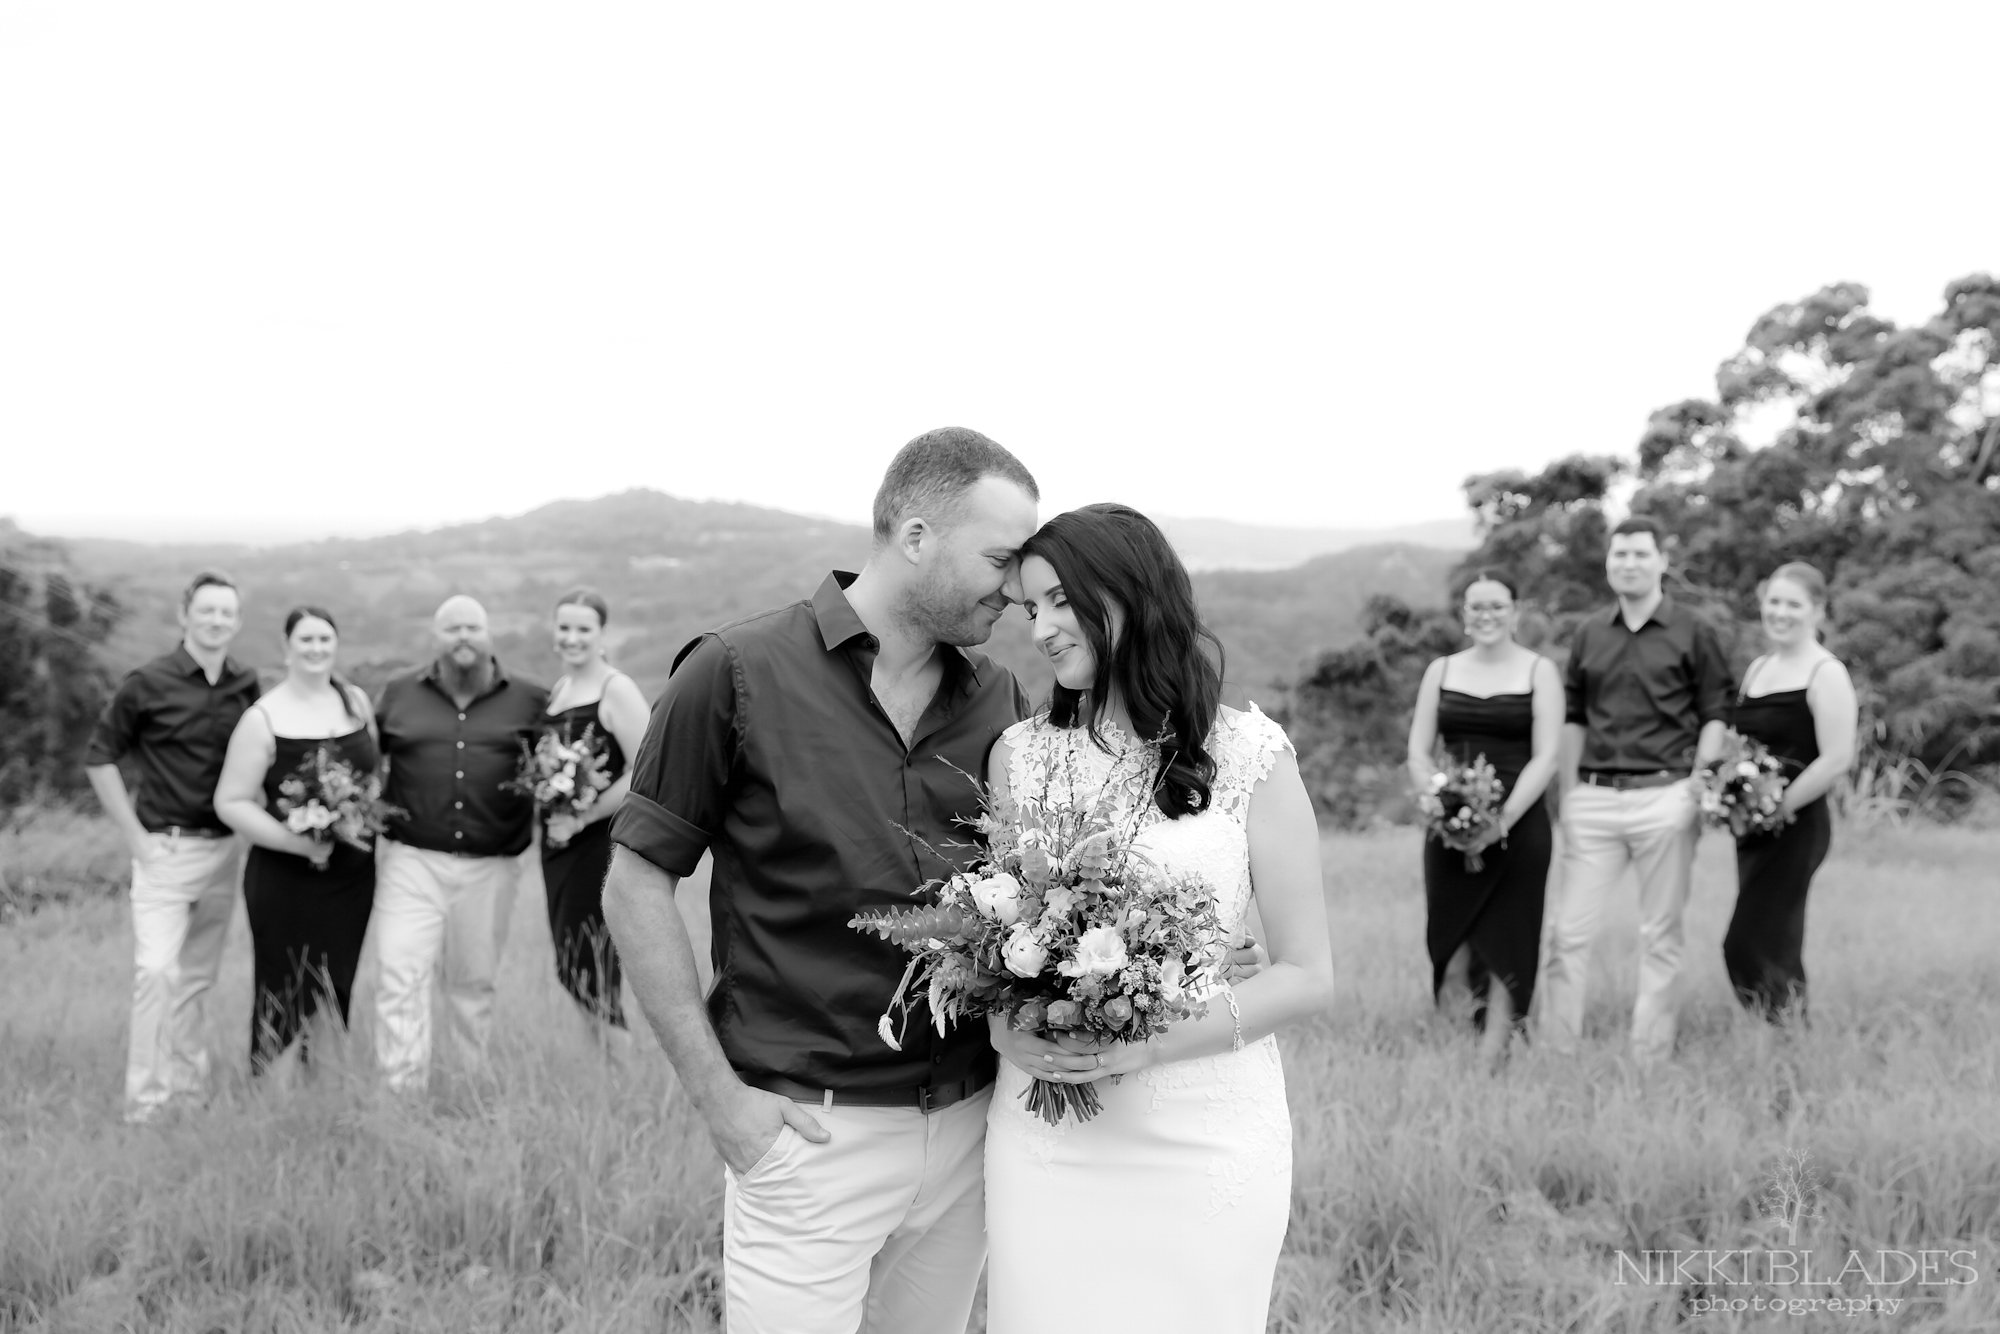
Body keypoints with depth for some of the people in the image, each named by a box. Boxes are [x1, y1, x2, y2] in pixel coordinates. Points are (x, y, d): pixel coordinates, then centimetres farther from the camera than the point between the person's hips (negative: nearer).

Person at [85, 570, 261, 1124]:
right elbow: (99, 758, -2)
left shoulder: (246, 687, 5)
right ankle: (144, 1105, -8)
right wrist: (135, 837, -6)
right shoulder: (148, 684, -8)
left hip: (225, 850, 4)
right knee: (156, 970, -12)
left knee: (198, 976, 12)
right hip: (166, 849, -4)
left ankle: (190, 1090, 21)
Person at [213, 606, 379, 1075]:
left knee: (340, 990, 12)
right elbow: (230, 803, -11)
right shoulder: (264, 718, -9)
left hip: (353, 874, 5)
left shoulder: (357, 702, 6)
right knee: (288, 997, -1)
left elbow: (377, 773, 19)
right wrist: (301, 843, -18)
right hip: (285, 879, -5)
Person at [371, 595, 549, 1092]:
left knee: (474, 986, 10)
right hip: (412, 860, 0)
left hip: (490, 868, 0)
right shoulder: (399, 694, 7)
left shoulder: (528, 701, 5)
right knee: (401, 979, -9)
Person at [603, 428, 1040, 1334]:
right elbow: (636, 886, -5)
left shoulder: (998, 701, 6)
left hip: (966, 1124, 5)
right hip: (808, 1130, -4)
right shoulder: (738, 674, -8)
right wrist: (716, 1093, -9)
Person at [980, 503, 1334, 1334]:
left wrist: (1156, 1043, -17)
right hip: (1043, 1134, 2)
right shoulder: (1020, 756, 4)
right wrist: (1006, 1030, -11)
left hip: (1207, 1135, -2)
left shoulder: (1247, 756, -5)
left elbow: (1307, 977, -3)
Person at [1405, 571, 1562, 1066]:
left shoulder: (1539, 671, 2)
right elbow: (1419, 754, 8)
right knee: (1452, 943, -1)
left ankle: (1493, 1052, 6)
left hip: (1517, 825, -3)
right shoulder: (1441, 671, 10)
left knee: (1504, 943, -2)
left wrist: (1503, 819, -16)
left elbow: (1546, 756, -5)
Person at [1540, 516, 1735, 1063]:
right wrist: (1569, 791, 10)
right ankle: (1558, 1049, 5)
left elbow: (1715, 713, 0)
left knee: (1660, 934, 4)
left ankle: (1650, 1055, 11)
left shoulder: (1692, 633, 1)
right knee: (1571, 928, -1)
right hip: (1594, 797, 3)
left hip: (1665, 795, -3)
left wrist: (1697, 786, -9)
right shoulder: (1589, 634, 11)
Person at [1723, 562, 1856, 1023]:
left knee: (1748, 946, -10)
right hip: (1754, 829, 8)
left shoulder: (1826, 674, -9)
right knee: (1776, 948, 12)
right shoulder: (1756, 669, 14)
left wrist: (1778, 807, -16)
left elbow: (1836, 760, -16)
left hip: (1794, 826, -8)